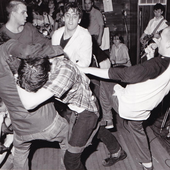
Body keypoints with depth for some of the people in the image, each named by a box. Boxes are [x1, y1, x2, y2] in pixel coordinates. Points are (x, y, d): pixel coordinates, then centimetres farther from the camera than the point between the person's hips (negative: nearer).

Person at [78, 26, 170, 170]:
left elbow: (121, 74, -35)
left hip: (126, 105, -8)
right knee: (137, 128, 35)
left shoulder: (157, 65, -33)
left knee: (107, 83, 13)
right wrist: (158, 44, 14)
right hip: (143, 111, 8)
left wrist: (87, 70, -30)